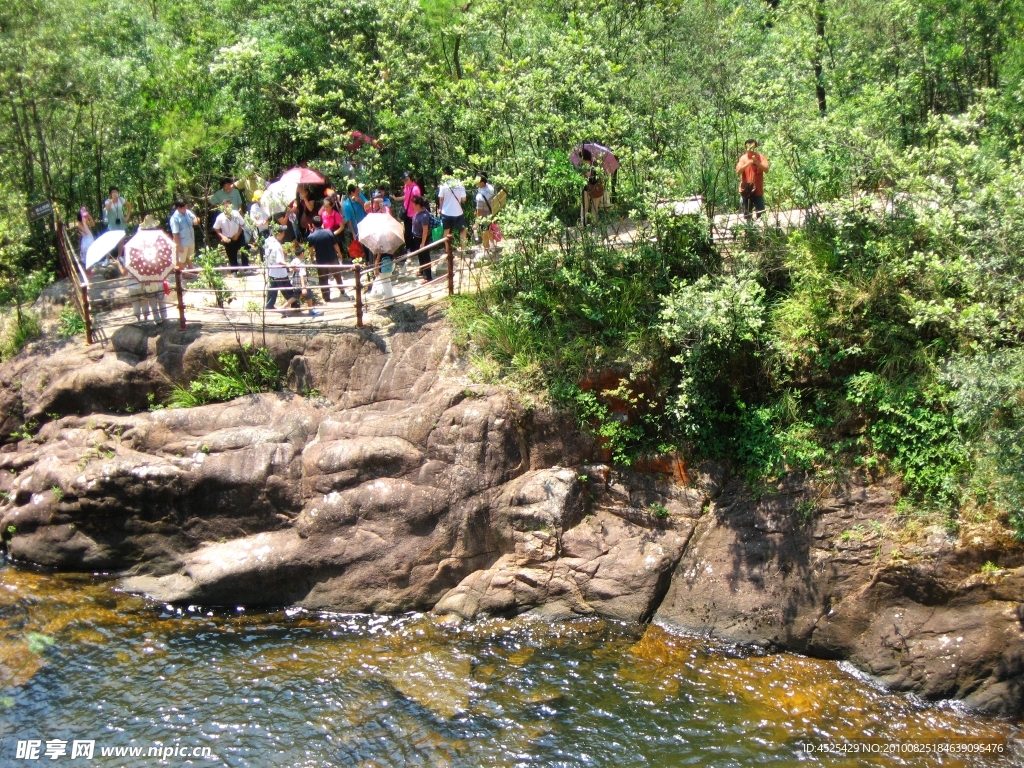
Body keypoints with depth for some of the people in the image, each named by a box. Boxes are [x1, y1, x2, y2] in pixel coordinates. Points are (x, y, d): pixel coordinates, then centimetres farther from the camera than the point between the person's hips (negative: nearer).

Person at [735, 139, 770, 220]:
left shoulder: (761, 157, 2)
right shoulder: (743, 158, 1)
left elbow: (766, 169, -9)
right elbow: (738, 171, -9)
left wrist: (757, 162, -22)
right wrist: (747, 163, -23)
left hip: (758, 190, 0)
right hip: (746, 190, 0)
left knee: (761, 213, -3)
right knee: (747, 214, 5)